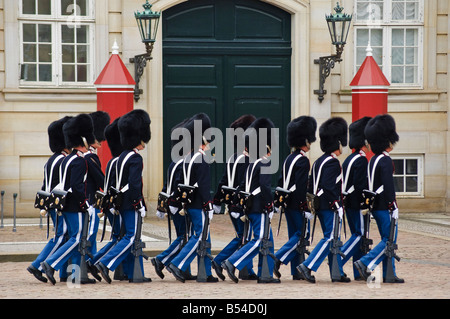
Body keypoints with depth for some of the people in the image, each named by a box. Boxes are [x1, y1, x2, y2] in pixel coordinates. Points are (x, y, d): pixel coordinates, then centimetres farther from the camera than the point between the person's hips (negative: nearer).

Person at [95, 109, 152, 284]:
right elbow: (134, 184, -22)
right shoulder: (135, 158, -15)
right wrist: (141, 205, -19)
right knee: (131, 238, -8)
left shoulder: (122, 157, 14)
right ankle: (105, 264, -17)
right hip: (132, 203, -10)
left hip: (122, 202, 10)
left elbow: (116, 182, 18)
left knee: (133, 237, 13)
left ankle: (135, 274, 15)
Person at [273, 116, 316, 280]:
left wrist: (281, 201, 19)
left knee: (295, 236, 11)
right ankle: (277, 260, -15)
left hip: (288, 203, 9)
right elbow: (301, 186, -20)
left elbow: (281, 182, 16)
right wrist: (304, 208, -19)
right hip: (297, 204, -9)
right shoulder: (302, 160, -14)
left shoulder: (289, 159, 13)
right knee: (301, 235, -5)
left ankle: (297, 271, 11)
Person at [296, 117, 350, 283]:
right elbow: (329, 187, -22)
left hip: (319, 205, 10)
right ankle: (307, 266, -14)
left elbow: (311, 186, 16)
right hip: (330, 206, -10)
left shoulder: (318, 162, 14)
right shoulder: (333, 162, -14)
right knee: (330, 238, -7)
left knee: (332, 238, 12)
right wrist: (337, 205, -20)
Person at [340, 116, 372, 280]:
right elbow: (360, 185, -22)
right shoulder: (361, 160, -15)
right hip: (358, 204, -10)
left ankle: (360, 272, 12)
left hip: (349, 204, 10)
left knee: (357, 235, 11)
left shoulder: (348, 159, 14)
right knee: (360, 236, -5)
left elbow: (343, 183, 17)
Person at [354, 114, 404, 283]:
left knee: (387, 241, 11)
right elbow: (388, 185, -20)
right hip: (385, 206, -9)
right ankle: (365, 263, -13)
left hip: (376, 206, 9)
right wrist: (394, 207, -18)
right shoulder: (386, 160, -15)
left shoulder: (373, 160, 13)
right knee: (389, 240, -5)